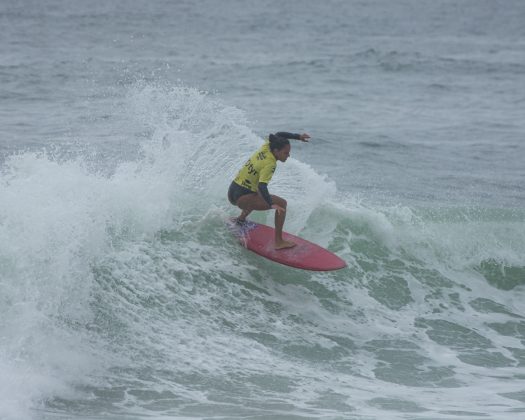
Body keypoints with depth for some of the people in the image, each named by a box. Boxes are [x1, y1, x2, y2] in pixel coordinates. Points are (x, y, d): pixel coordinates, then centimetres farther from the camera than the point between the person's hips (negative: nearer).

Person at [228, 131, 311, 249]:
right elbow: (262, 186, -33)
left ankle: (241, 219, 48)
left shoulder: (265, 148, 3)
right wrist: (271, 204, -42)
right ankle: (278, 242, -18)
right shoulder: (270, 164, -21)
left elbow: (278, 135, 22)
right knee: (281, 203, -16)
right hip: (241, 197, -10)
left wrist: (298, 136, 18)